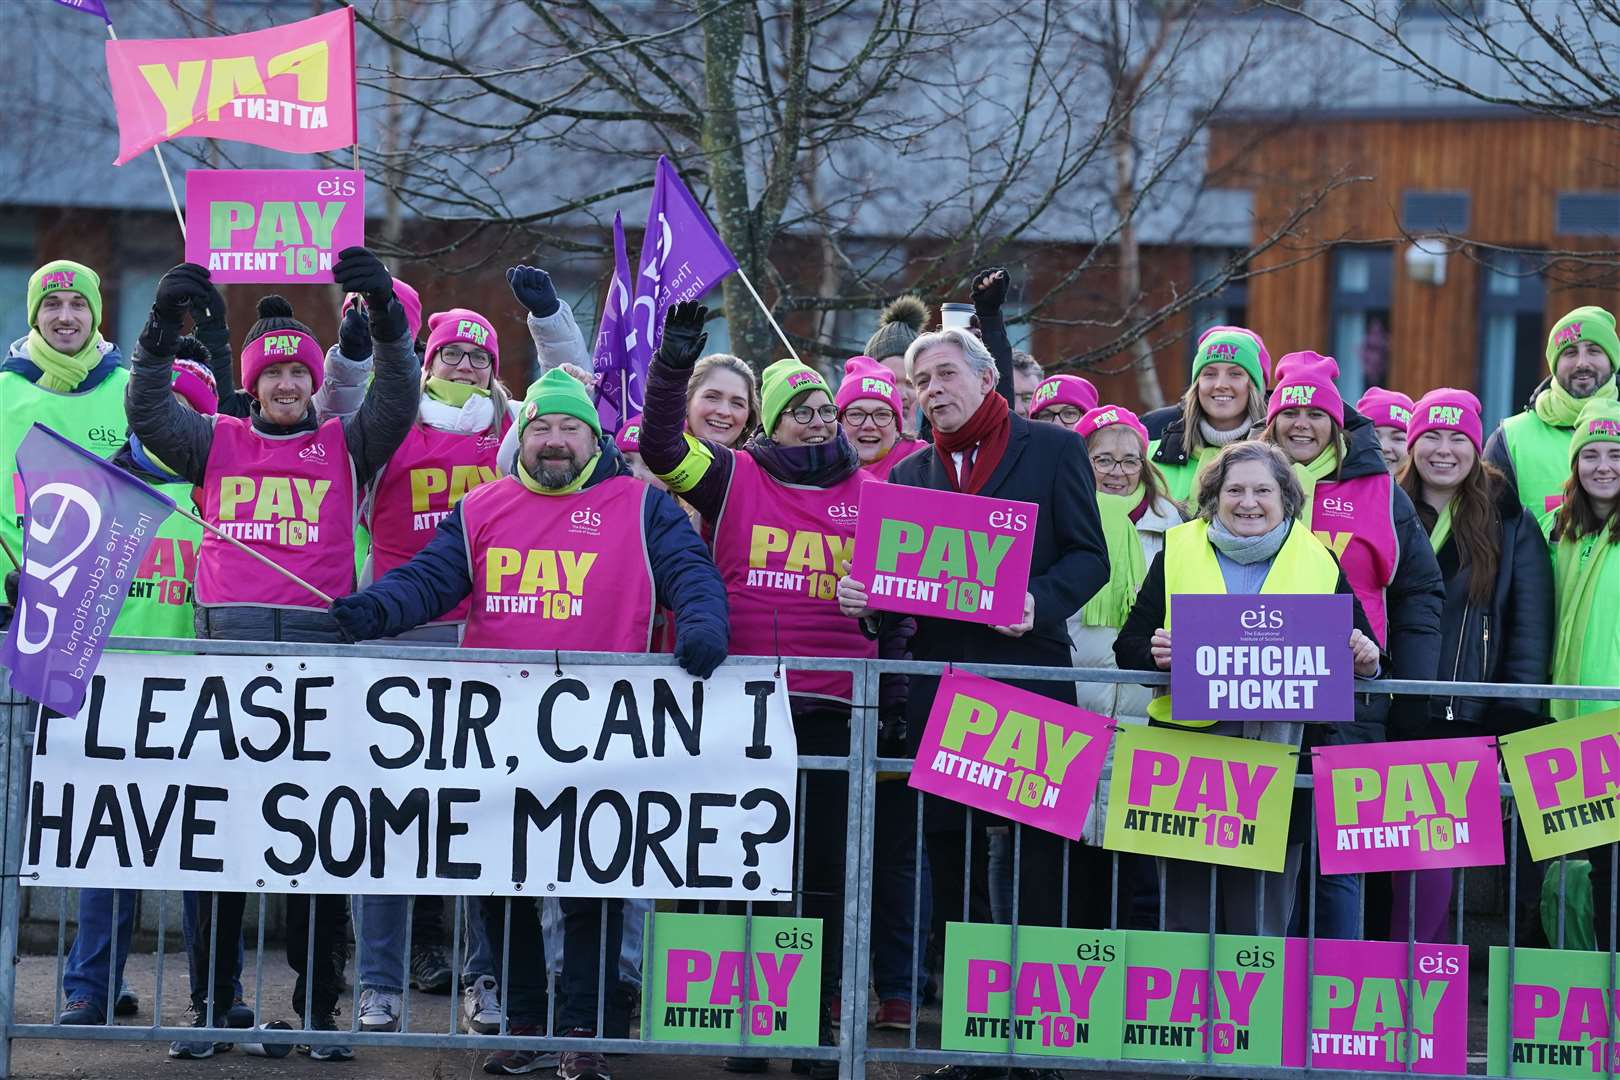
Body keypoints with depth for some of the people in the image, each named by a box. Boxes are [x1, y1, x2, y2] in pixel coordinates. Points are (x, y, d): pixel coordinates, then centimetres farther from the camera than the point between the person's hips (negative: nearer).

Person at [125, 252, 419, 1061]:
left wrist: (386, 316, -14)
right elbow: (148, 413, 3)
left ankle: (317, 1006, 4)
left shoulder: (345, 448, 13)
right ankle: (210, 1001, 5)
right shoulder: (216, 443, 15)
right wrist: (164, 326, -10)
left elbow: (398, 401, -1)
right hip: (228, 642, 1)